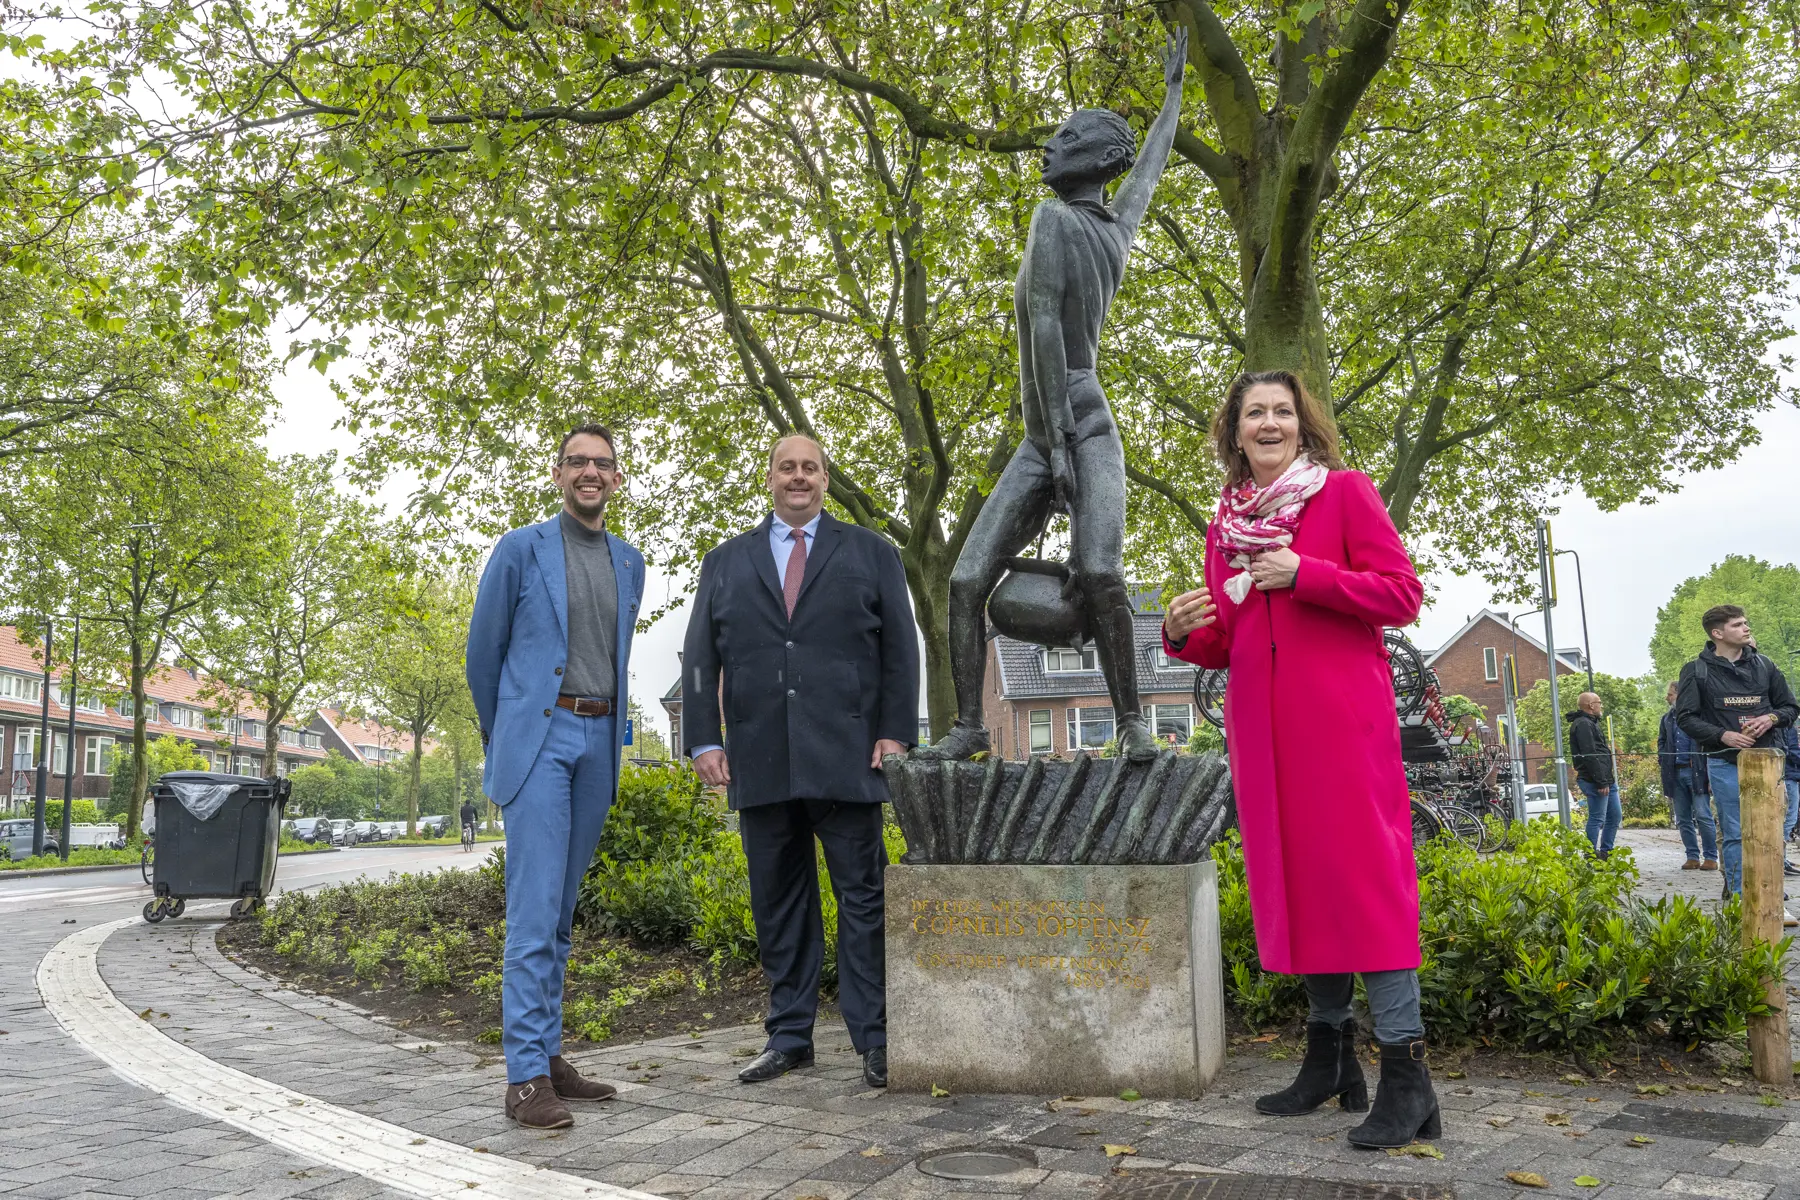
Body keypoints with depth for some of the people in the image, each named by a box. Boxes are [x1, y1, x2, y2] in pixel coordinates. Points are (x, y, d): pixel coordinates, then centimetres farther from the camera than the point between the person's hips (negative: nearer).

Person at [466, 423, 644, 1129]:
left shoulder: (630, 564, 15)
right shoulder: (521, 550, 1)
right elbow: (484, 651, 7)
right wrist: (500, 737, 13)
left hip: (600, 741, 5)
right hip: (537, 738, -5)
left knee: (562, 909, 10)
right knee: (534, 906, -10)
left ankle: (549, 1054, 17)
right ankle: (525, 1076, -7)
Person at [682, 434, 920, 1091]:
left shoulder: (870, 553, 13)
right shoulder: (725, 561, 17)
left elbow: (900, 649, 6)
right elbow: (700, 658, 11)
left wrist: (897, 733, -4)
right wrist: (704, 740, 1)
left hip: (845, 758, -2)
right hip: (759, 761, 2)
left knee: (863, 899, -1)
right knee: (778, 904, 7)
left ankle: (875, 1040, 5)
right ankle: (789, 1037, 15)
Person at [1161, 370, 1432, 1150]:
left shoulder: (1345, 492, 3)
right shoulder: (1226, 523, 17)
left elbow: (1402, 593, -5)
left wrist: (1304, 574, -15)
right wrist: (1183, 635, -3)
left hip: (1341, 718, -5)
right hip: (1260, 723, 5)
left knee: (1361, 868, -10)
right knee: (1291, 875, 6)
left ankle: (1405, 1072, -7)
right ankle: (1329, 1055, 16)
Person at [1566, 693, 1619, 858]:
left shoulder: (1591, 723, 21)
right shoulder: (1583, 724, -14)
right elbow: (1589, 756, -22)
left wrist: (1608, 780, 20)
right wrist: (1601, 782, -23)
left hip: (1606, 779, 11)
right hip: (1595, 781, -11)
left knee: (1615, 816, 15)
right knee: (1597, 819, -8)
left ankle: (1605, 852, 21)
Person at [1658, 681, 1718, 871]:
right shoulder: (1666, 719, 17)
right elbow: (1661, 742, 26)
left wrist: (1708, 768, -13)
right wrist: (1661, 760, 9)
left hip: (1696, 772, -6)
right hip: (1674, 773, 6)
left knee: (1703, 816, -7)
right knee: (1683, 819, 7)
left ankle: (1711, 857, 0)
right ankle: (1693, 857, 13)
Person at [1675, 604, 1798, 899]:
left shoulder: (1763, 665, 9)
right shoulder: (1697, 671, 0)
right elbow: (1686, 717, -1)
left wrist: (1771, 718, -7)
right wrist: (1723, 735, -14)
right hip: (1725, 764, -3)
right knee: (1734, 834, -1)